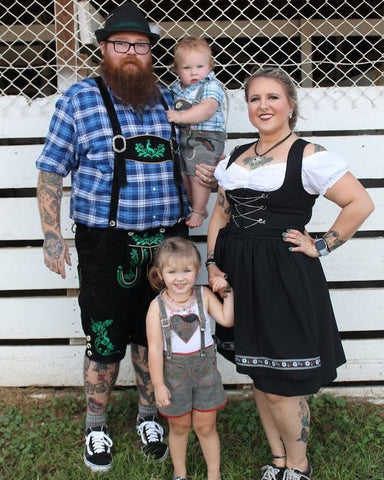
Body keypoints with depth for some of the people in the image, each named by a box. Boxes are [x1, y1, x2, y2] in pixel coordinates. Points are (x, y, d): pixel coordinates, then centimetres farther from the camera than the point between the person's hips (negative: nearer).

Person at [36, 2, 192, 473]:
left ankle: (149, 415, 37)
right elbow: (51, 172, -1)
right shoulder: (78, 99, -3)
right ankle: (95, 426, 29)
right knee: (106, 342, 5)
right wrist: (51, 235, -7)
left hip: (166, 241, 4)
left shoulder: (168, 99, 8)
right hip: (106, 246, -3)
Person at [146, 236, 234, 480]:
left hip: (204, 370, 1)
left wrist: (227, 292, -18)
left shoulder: (204, 295, -8)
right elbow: (155, 348, -13)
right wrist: (158, 384, -12)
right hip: (174, 373, 0)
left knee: (206, 426, 13)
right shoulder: (157, 306, -14)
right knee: (179, 427, 18)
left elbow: (227, 320, -15)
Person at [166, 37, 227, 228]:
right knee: (182, 174, 15)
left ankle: (198, 212, 11)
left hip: (205, 139, -8)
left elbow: (207, 109, -30)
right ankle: (195, 206, 34)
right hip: (181, 138, 8)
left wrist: (181, 116, -36)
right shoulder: (176, 87, 8)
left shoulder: (211, 87, -13)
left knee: (198, 176, -6)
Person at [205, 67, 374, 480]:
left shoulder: (308, 156, -9)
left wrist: (321, 247, -12)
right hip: (239, 275, 7)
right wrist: (213, 264, 5)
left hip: (283, 276, -6)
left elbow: (360, 203, -14)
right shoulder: (236, 157, 11)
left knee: (280, 385, 0)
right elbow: (220, 214, 16)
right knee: (257, 375, 16)